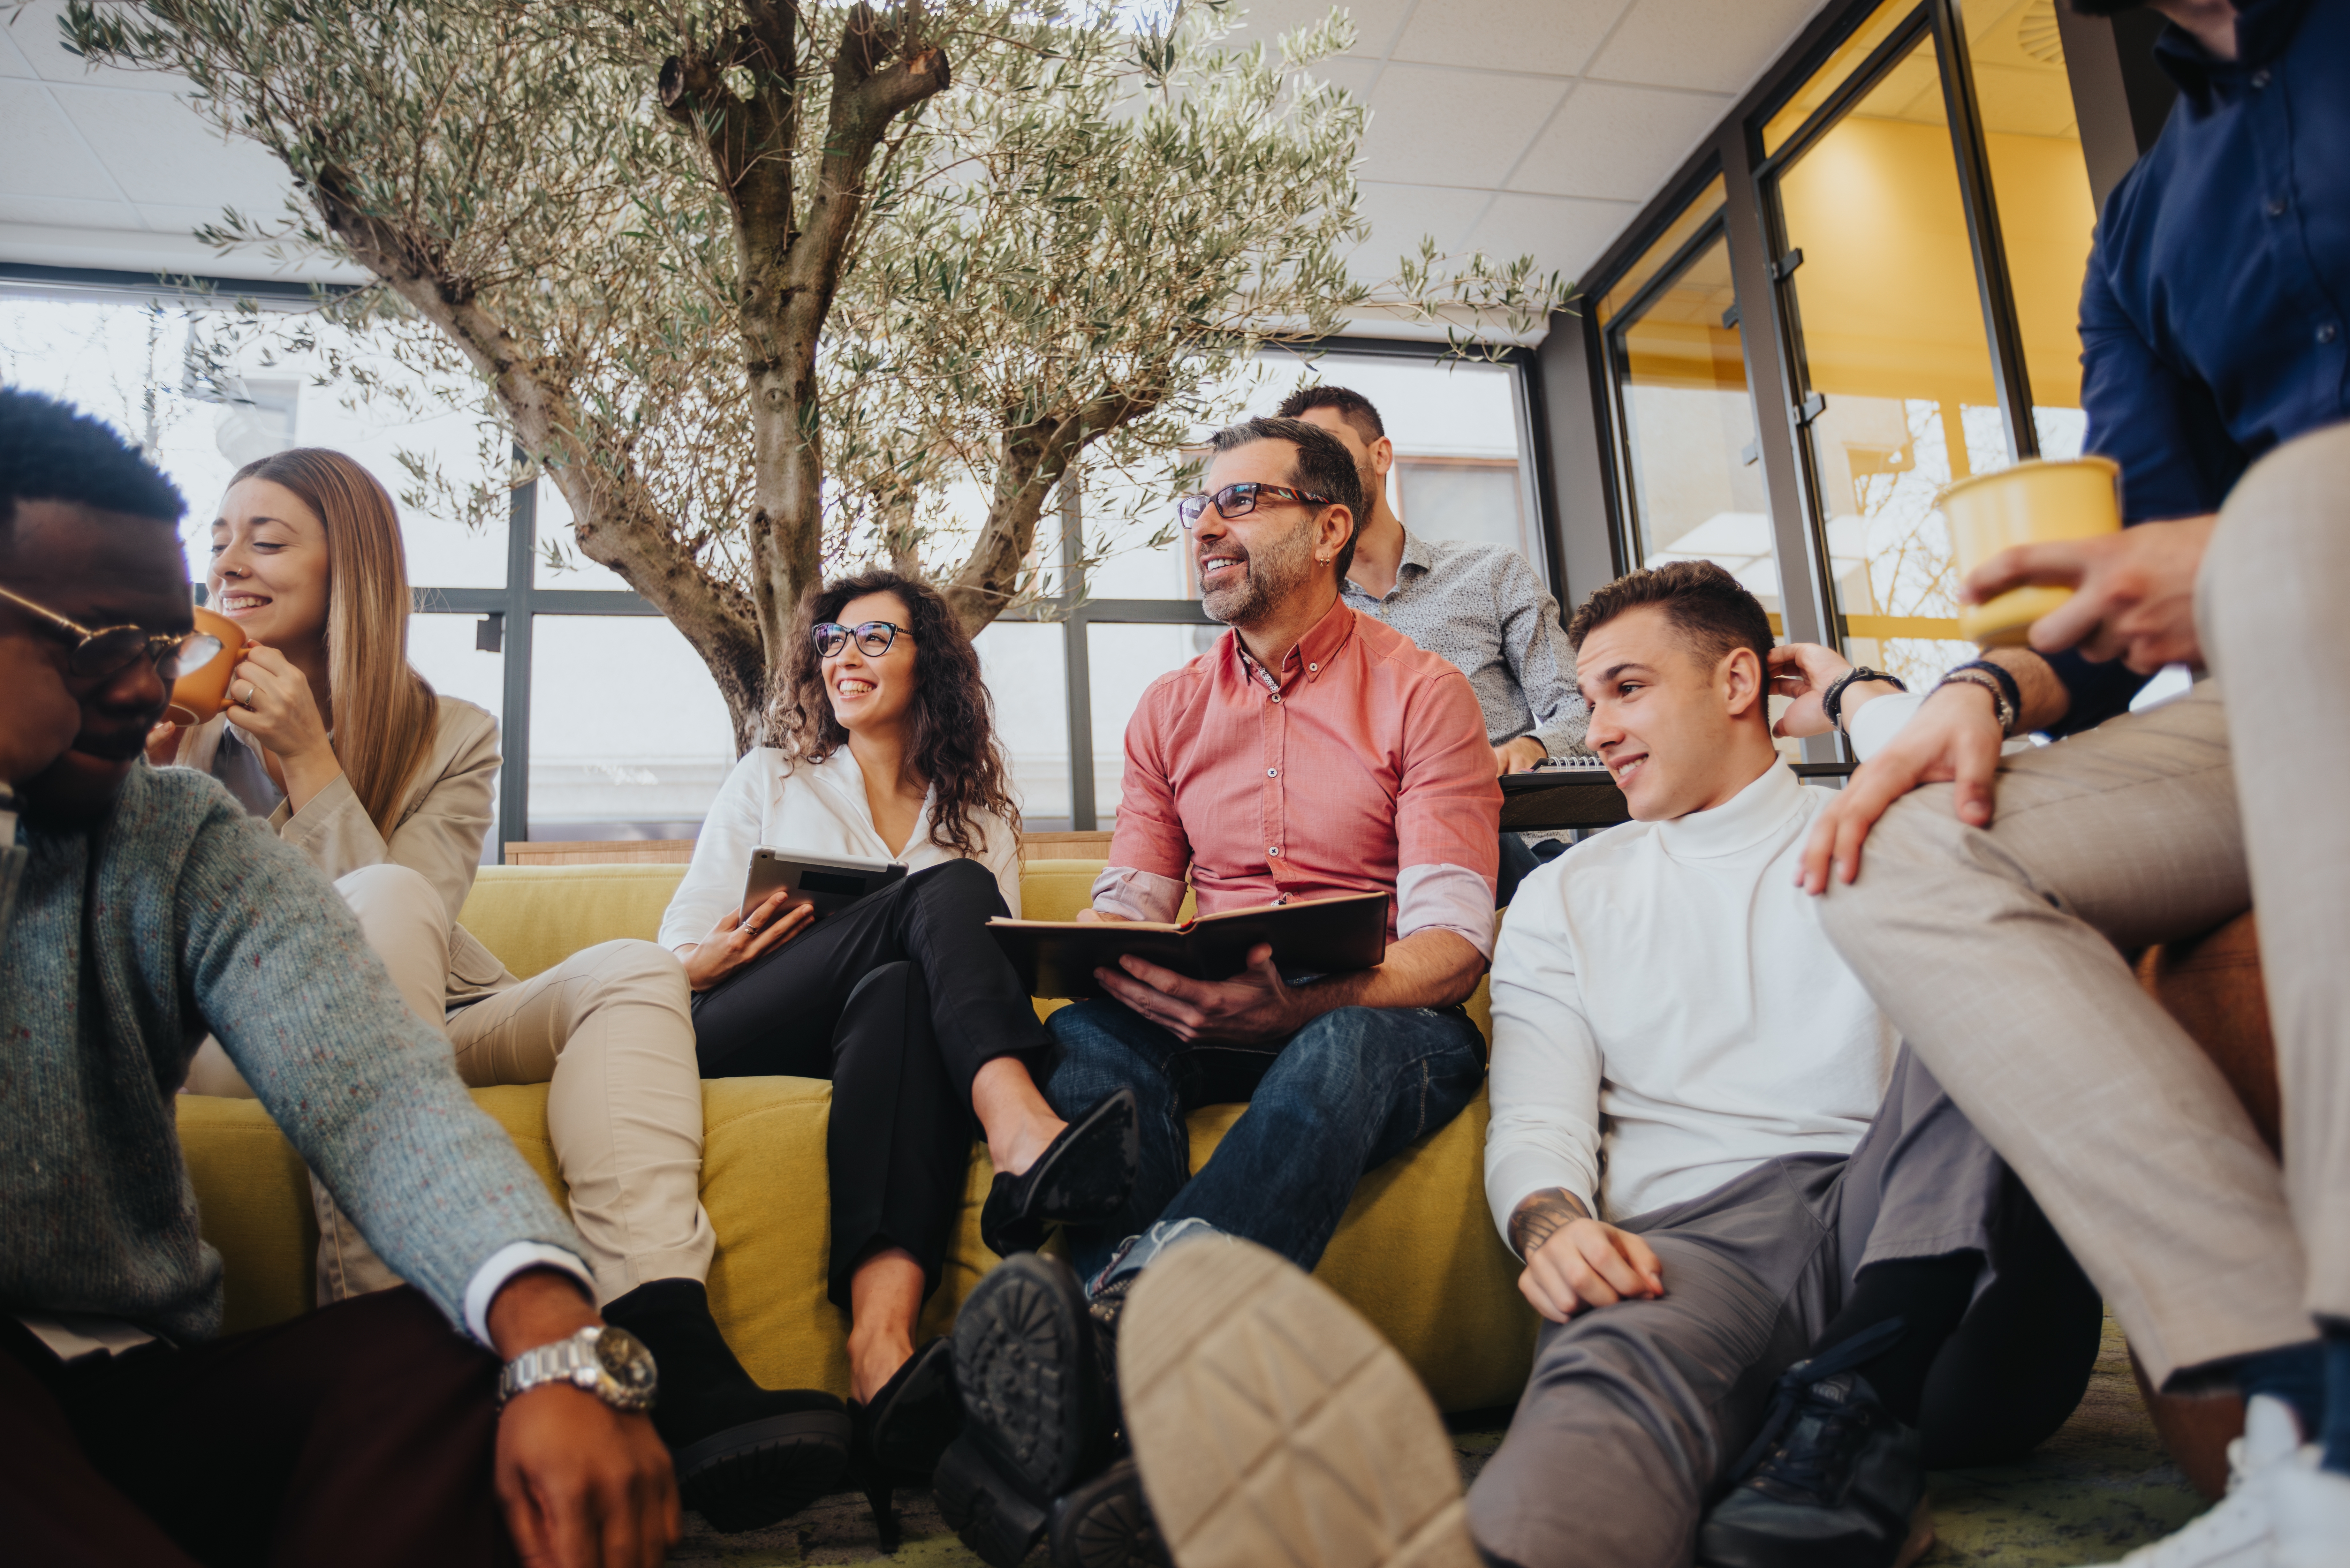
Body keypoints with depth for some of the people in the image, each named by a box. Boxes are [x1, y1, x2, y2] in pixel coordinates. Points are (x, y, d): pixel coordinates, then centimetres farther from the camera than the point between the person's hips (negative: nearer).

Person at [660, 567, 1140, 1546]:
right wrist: (724, 956, -9)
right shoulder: (769, 780, 22)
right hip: (737, 1040, -1)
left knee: (901, 996, -38)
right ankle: (1024, 1142, -48)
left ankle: (882, 1342, -54)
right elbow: (676, 952, 16)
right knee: (942, 892, -26)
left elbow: (1000, 953, 16)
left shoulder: (980, 813, 24)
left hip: (890, 1024, 1)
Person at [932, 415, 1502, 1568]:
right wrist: (1109, 952, -16)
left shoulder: (1422, 693, 0)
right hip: (1207, 1025, 3)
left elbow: (1454, 939, -10)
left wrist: (1295, 1006, -29)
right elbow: (1129, 898, 10)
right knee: (1086, 1036, -29)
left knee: (1346, 1052, -38)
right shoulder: (1170, 709, 14)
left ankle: (1122, 1299, -57)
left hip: (1381, 1019, -3)